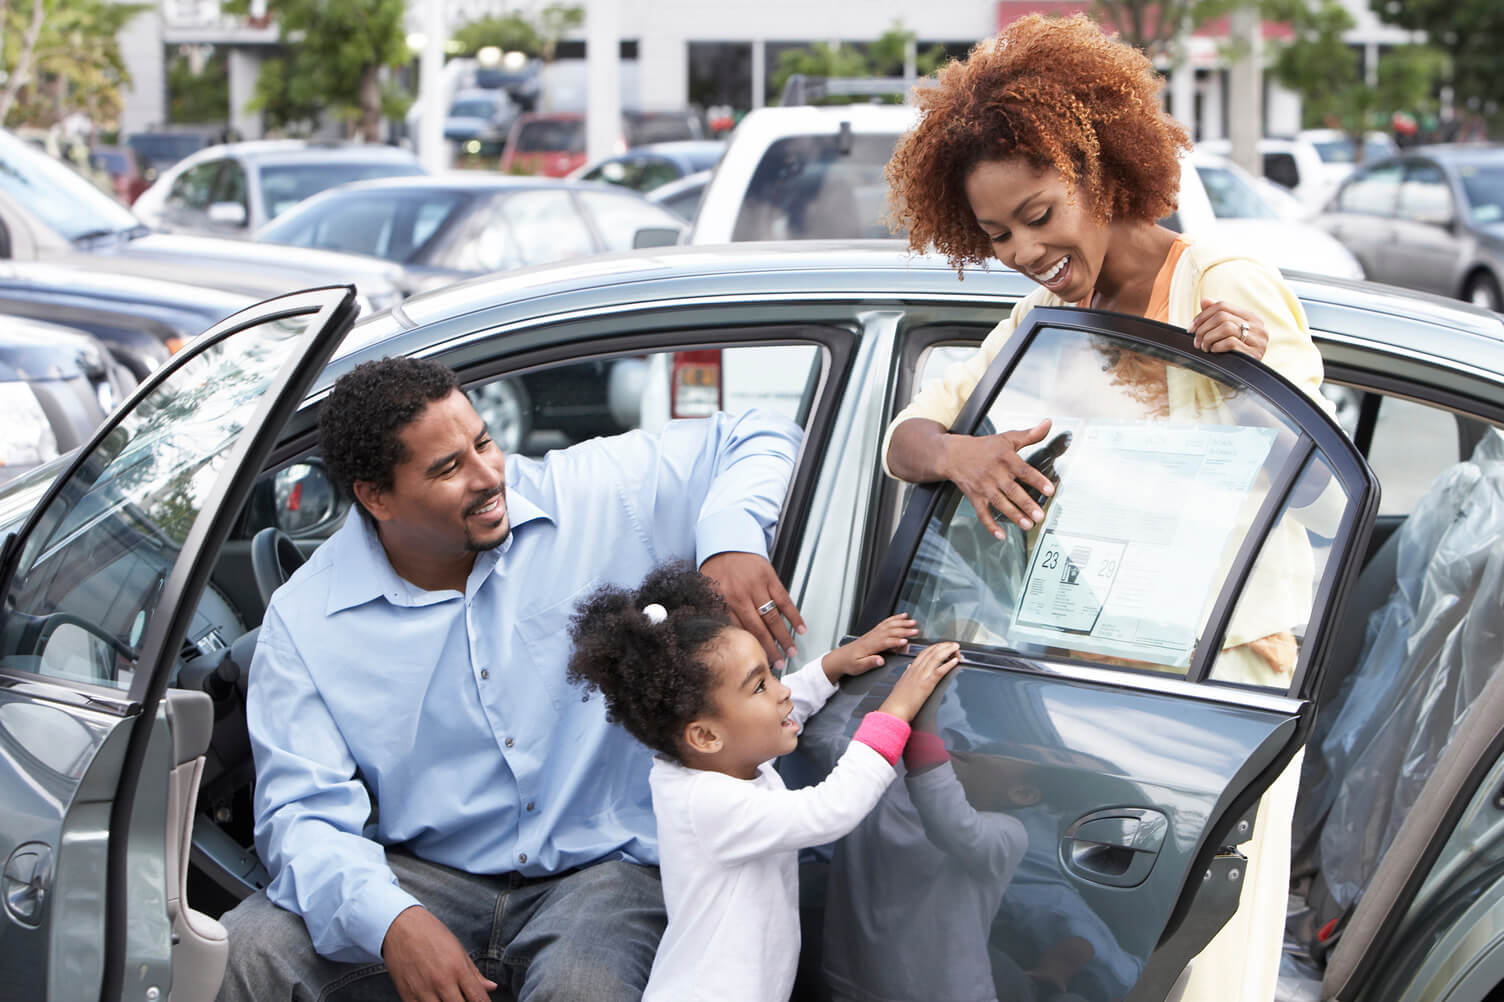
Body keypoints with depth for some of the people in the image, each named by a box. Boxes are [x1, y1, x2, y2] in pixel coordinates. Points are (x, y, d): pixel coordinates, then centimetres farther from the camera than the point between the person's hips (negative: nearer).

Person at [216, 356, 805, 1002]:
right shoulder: (304, 622, -5)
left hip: (603, 864, -1)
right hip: (423, 876, 1)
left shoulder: (597, 498, -3)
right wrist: (392, 922, -30)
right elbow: (303, 814, -10)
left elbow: (759, 439, 6)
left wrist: (729, 542, -17)